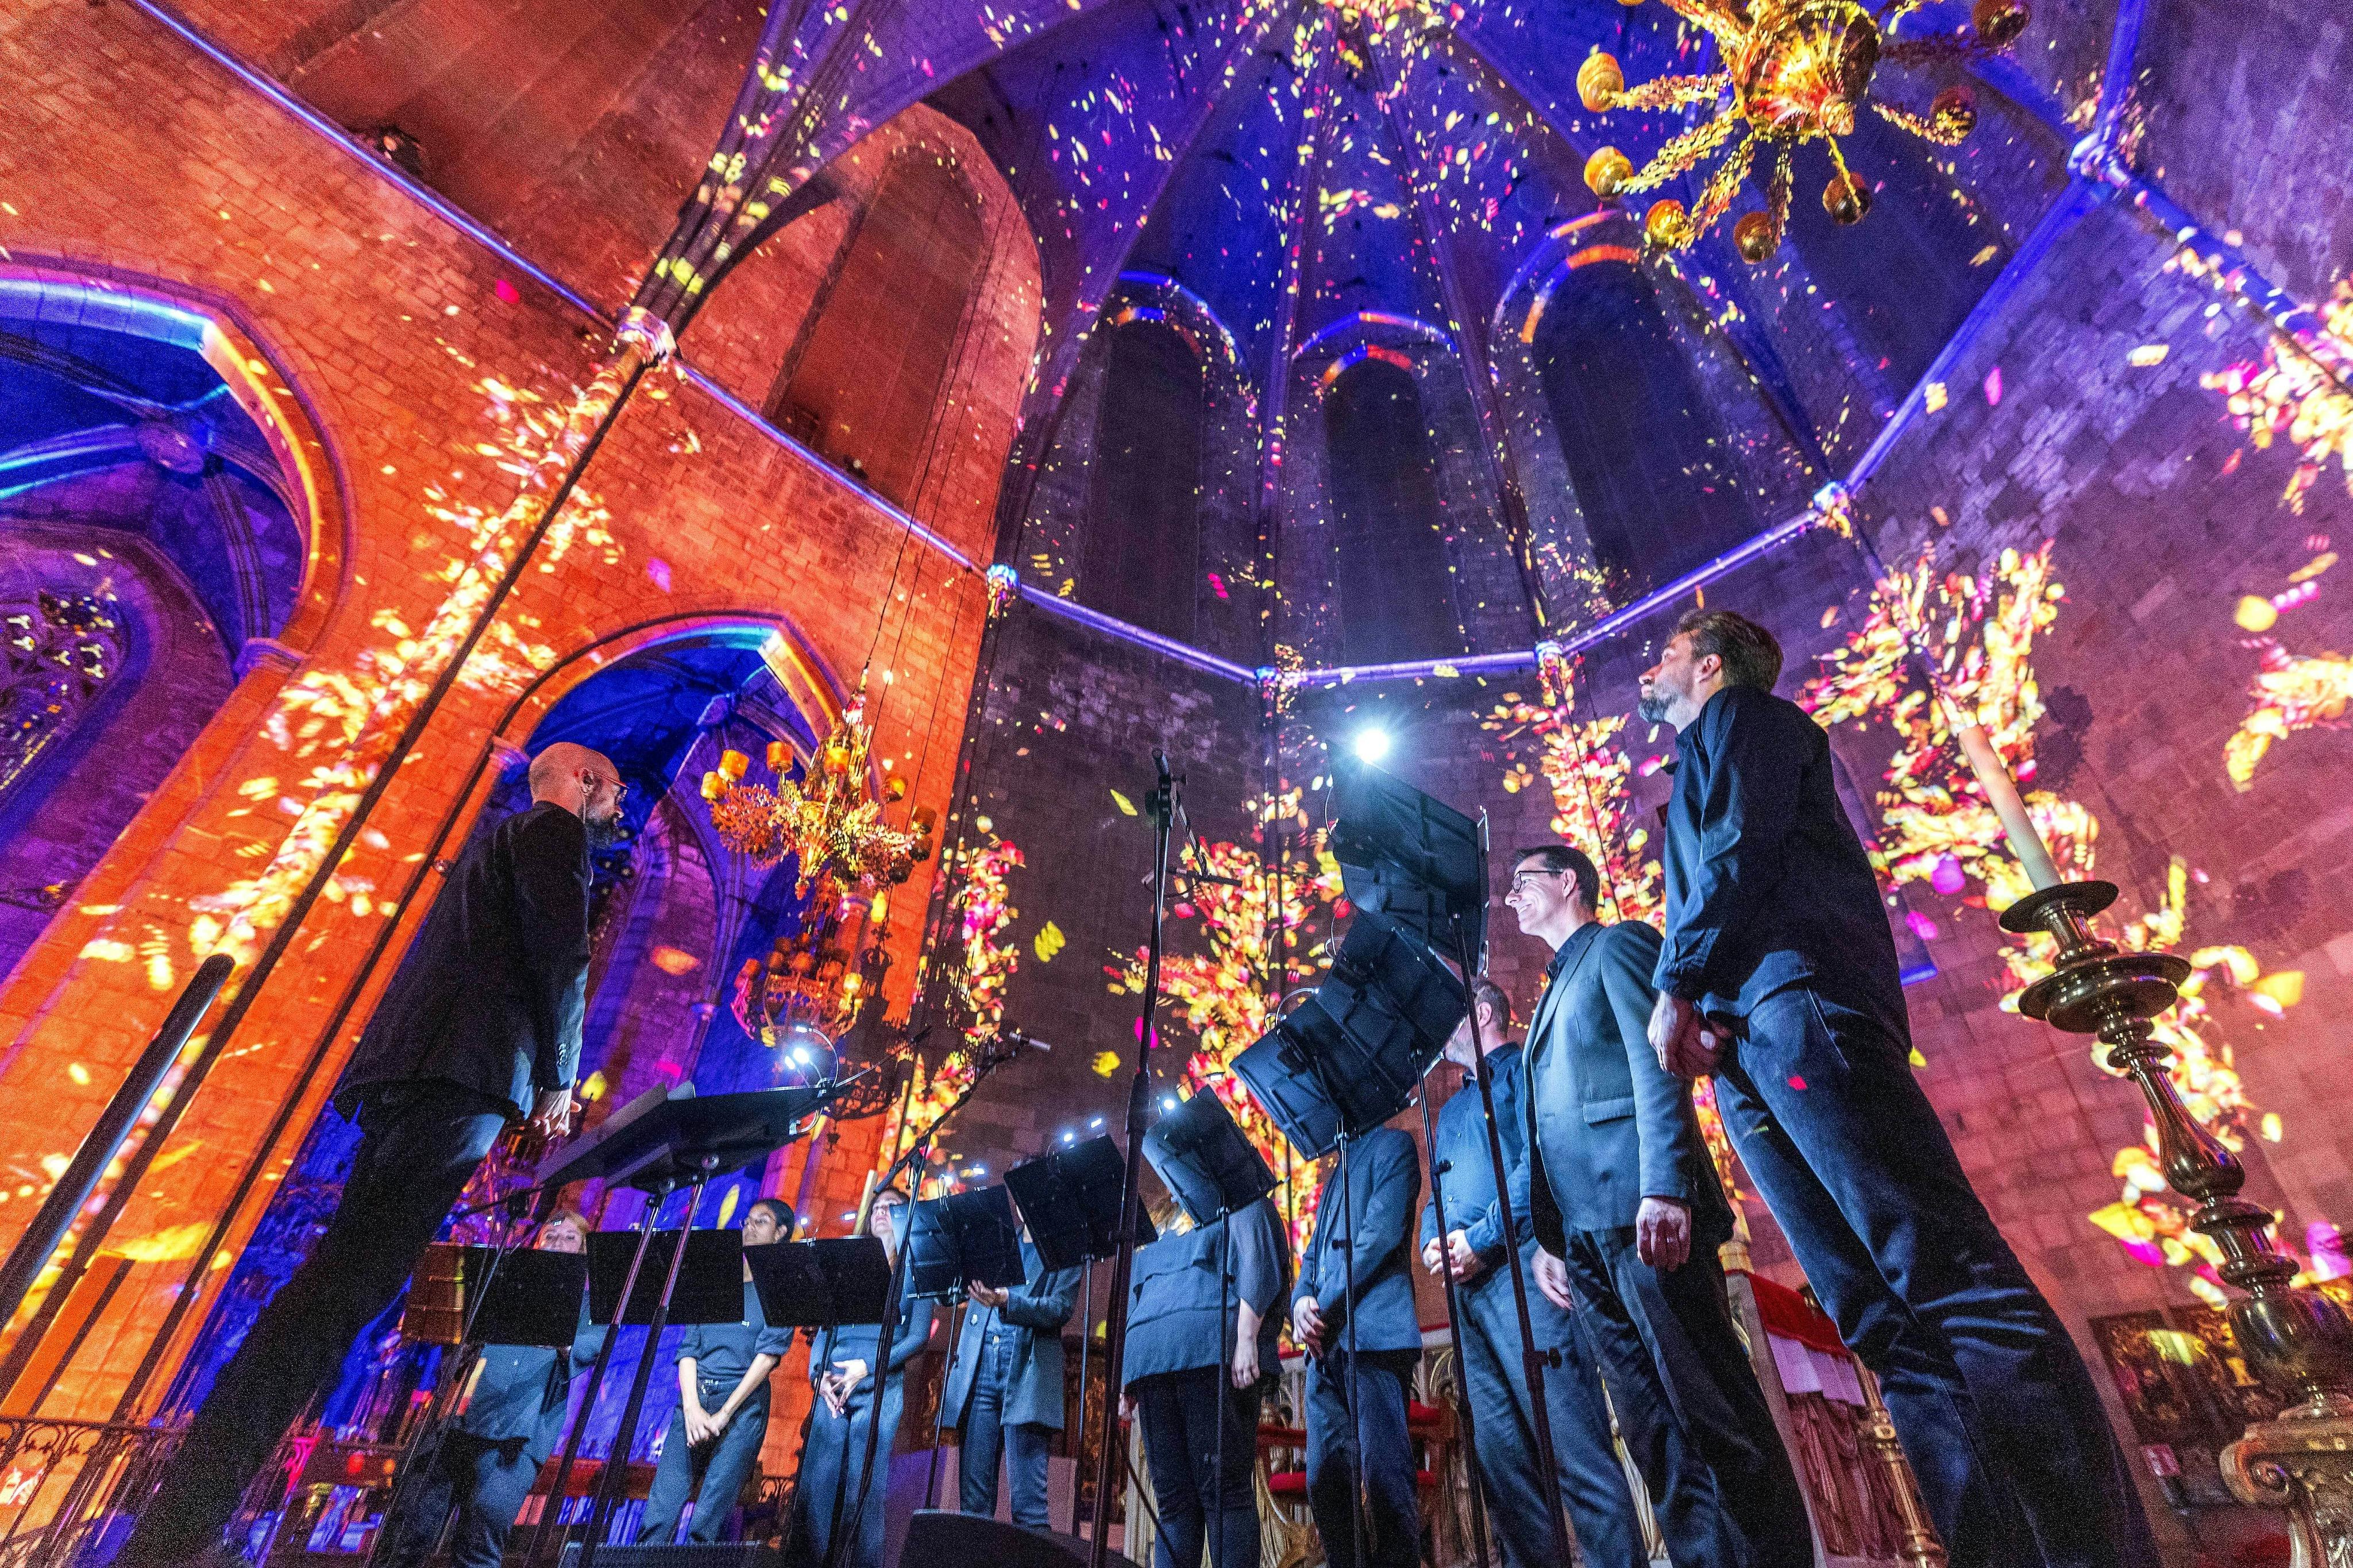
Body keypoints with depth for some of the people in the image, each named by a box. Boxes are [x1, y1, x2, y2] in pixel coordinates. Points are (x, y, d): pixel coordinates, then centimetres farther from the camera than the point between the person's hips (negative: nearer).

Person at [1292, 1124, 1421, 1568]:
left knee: (1385, 1478, -8)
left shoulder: (1392, 1145, 4)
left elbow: (1381, 1232, -10)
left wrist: (1325, 1306, -11)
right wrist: (1301, 1302, 0)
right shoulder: (1335, 1175, 27)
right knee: (1325, 1482, 3)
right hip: (1325, 1346, 7)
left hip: (1371, 1332, -7)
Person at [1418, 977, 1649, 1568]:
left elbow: (1538, 1159, -12)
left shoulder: (1524, 1071, 2)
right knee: (1500, 1458, 8)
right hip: (1466, 1290, 8)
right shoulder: (1449, 1111, 27)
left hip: (1520, 1269, -8)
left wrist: (1480, 1239, -15)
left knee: (1573, 1448, -10)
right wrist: (1432, 1241, 3)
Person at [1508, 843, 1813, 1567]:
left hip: (1639, 1209, -8)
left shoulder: (1619, 944, 5)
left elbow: (1658, 1065, -10)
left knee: (1712, 1411, -6)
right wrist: (1549, 1237, 16)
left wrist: (1665, 1187, -22)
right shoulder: (1555, 993, 27)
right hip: (1586, 1230, 8)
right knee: (1656, 1431, 6)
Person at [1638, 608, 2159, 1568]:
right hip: (1743, 1052, 9)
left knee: (1945, 1277, -16)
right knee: (1884, 1320, 0)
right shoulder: (1696, 780, 35)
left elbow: (1741, 847, -6)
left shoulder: (1744, 714, 12)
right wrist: (1696, 1014, 6)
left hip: (1794, 1001, -8)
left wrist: (1675, 986, -8)